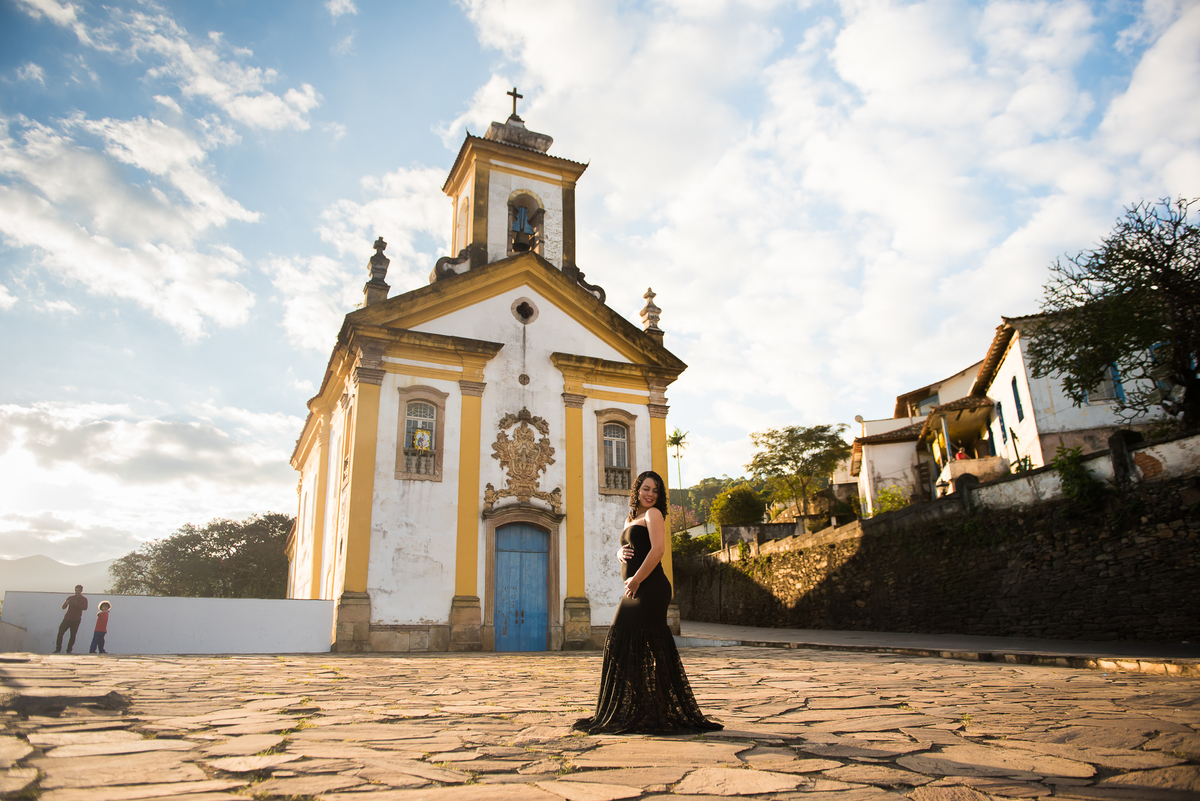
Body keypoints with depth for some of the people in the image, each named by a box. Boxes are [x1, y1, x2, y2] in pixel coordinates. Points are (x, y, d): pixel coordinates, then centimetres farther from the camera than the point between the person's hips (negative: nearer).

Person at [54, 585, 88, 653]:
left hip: (76, 620, -2)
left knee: (73, 635, -3)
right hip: (67, 619, 2)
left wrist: (77, 604, -27)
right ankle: (58, 649, 1)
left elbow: (85, 607, -12)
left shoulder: (84, 599, 6)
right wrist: (67, 602, -16)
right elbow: (63, 607, 6)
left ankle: (69, 650, 5)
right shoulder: (70, 598, 12)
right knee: (60, 633, -8)